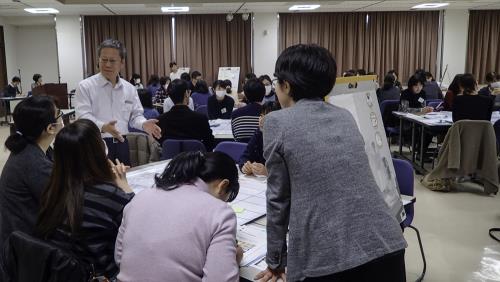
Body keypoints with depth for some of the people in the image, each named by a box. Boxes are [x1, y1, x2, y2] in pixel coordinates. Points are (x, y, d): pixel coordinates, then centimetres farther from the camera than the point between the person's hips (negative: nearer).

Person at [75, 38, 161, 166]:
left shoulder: (129, 89, 9)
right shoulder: (85, 86, -5)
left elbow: (135, 115, 12)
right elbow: (83, 116, -14)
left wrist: (143, 124, -11)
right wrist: (103, 127, -33)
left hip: (121, 144, 4)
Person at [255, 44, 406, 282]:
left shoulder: (277, 122, -2)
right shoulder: (345, 116, 13)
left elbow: (278, 197, 1)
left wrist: (275, 261, 12)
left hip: (325, 259, -5)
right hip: (384, 245, 5)